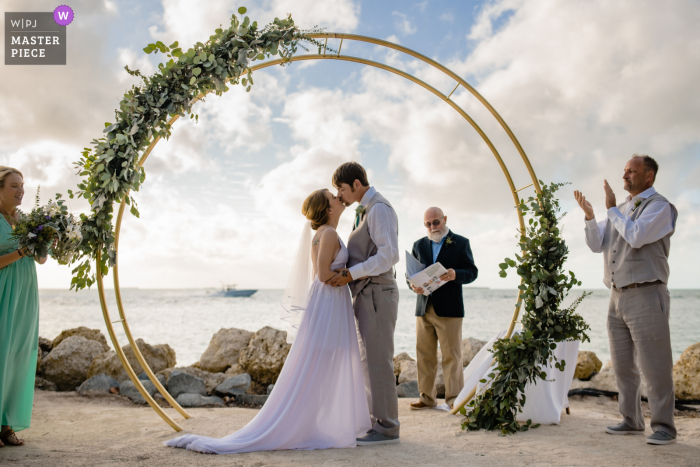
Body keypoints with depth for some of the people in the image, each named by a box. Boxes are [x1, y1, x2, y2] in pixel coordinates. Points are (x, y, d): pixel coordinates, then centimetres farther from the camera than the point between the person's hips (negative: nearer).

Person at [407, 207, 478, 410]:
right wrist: (413, 285, -9)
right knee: (424, 355, 6)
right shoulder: (419, 245, 16)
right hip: (424, 308, 4)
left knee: (451, 355, -2)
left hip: (449, 308, -4)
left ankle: (454, 399, 5)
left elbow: (472, 272, -2)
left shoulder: (460, 243, 5)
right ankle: (427, 397, 15)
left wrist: (455, 275, -23)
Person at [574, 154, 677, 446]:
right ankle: (632, 421, 21)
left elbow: (636, 236, -21)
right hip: (618, 296, 8)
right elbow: (597, 245, 14)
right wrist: (589, 216, 0)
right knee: (622, 365, 11)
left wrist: (612, 209, -9)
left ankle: (663, 426, 4)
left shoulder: (659, 206, -4)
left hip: (645, 295, -8)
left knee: (654, 366, -5)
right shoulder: (621, 210, 19)